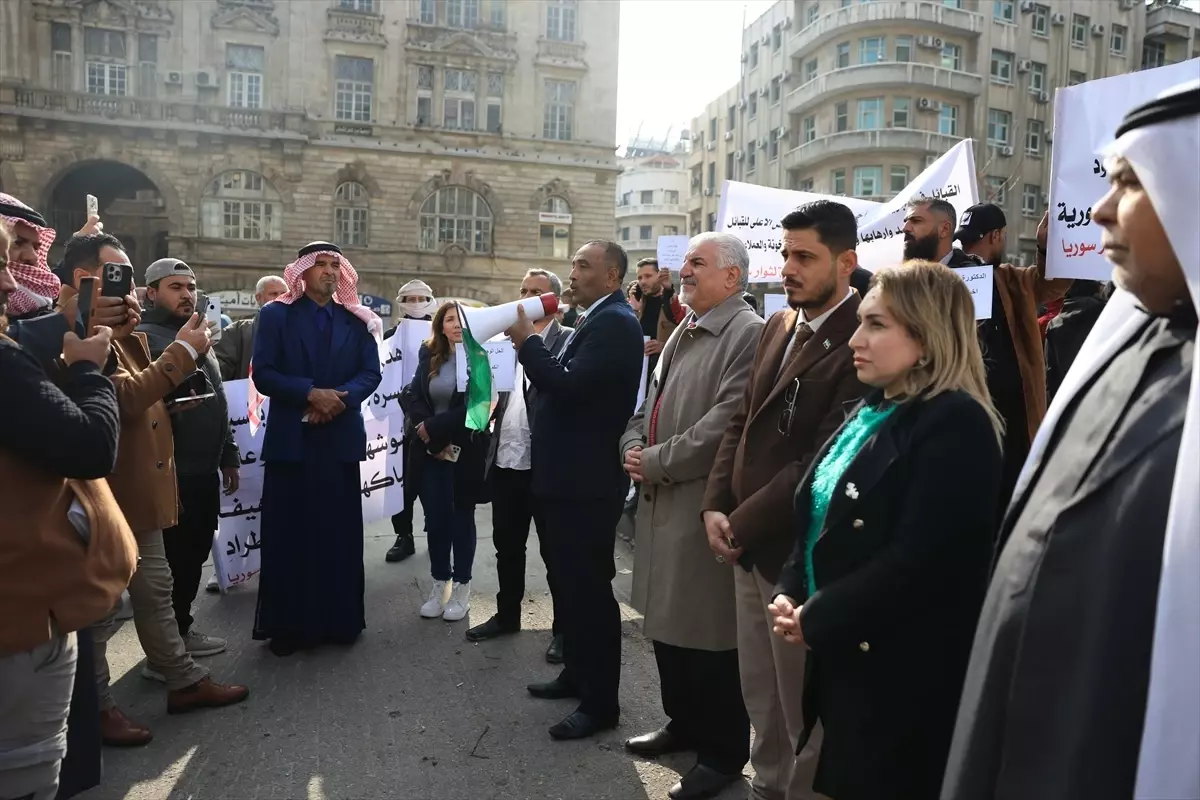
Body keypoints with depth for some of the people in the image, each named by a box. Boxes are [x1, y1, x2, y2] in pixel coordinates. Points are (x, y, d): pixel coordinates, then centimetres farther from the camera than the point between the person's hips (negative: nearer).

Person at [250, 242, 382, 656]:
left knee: (339, 532, 6)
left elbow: (371, 373, 1)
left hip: (340, 438, 2)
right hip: (291, 438, -1)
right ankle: (287, 624, 13)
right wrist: (310, 394, -18)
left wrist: (341, 397, -16)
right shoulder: (276, 314, 3)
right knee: (288, 532, 3)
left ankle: (340, 619, 17)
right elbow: (263, 373, -6)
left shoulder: (357, 320, 9)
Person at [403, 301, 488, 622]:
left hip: (466, 451, -4)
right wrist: (431, 439, -12)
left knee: (461, 518, 7)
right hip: (430, 452, 4)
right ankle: (440, 584, 21)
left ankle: (461, 587, 18)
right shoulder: (429, 356, 7)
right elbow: (413, 397, 2)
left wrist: (433, 427, -16)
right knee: (435, 518, 8)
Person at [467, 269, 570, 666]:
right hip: (505, 459, 7)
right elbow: (499, 392, 18)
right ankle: (507, 614, 34)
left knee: (553, 549, 4)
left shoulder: (568, 340, -6)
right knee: (506, 544, 18)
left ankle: (563, 627, 17)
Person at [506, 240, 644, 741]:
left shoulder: (615, 324, -16)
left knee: (591, 587, -2)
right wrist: (531, 346, 3)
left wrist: (527, 341, -16)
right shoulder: (591, 321, 15)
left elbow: (570, 386, -26)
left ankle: (600, 701, 11)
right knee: (572, 583, 20)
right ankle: (577, 673, 36)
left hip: (589, 479, -10)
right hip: (569, 474, 10)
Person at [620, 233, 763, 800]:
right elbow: (653, 401, 21)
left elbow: (725, 423, -22)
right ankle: (685, 723, 38)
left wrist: (656, 463, -15)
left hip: (707, 505, -9)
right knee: (668, 620, 19)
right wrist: (633, 446, 2)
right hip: (664, 500, 9)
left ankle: (723, 751, 21)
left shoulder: (748, 333, -14)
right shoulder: (683, 332, 16)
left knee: (709, 630, 2)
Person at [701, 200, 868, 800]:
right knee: (760, 696, 22)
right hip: (747, 544, 8)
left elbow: (825, 460, -22)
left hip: (797, 550, -8)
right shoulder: (777, 327, 9)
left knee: (804, 707, 11)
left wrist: (743, 524, -14)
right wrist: (716, 506, 0)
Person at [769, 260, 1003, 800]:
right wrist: (789, 593, -2)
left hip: (902, 671, -8)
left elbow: (915, 560, -24)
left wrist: (816, 618, -15)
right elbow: (819, 517, 13)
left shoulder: (956, 424, -17)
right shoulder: (871, 411, 11)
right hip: (844, 655, 8)